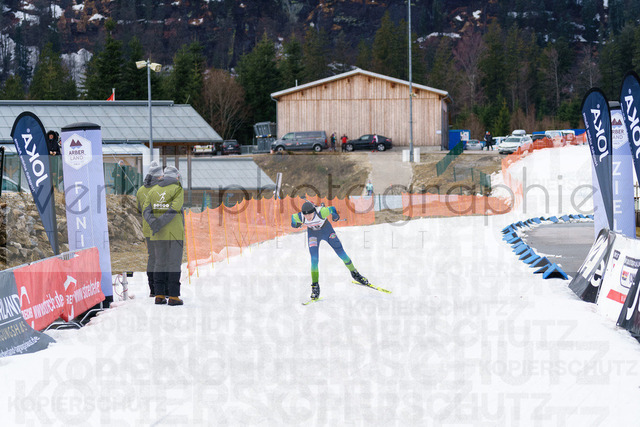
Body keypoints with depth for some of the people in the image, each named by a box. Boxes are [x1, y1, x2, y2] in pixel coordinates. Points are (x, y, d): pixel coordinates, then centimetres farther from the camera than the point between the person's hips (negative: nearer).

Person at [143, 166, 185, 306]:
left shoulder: (153, 190, 10)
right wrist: (159, 224, -18)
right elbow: (174, 209, -17)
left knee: (159, 263, 11)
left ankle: (159, 295, 9)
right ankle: (173, 296, -4)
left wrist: (153, 223, -14)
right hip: (175, 234, -4)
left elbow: (146, 210, -1)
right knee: (174, 264, -1)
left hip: (158, 236, 4)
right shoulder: (178, 190, -4)